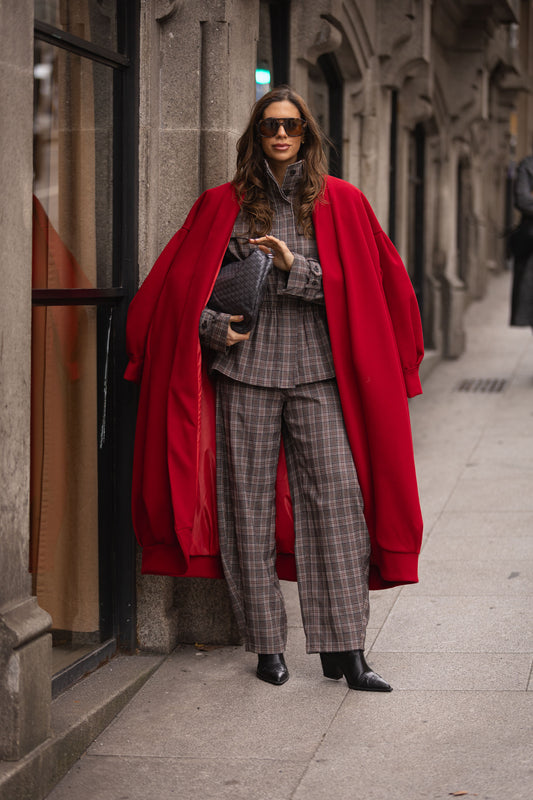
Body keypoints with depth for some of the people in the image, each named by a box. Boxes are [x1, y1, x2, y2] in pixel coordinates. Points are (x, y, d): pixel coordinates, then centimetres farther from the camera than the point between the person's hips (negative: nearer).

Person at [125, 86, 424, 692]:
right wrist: (216, 326, -6)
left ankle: (345, 650, -2)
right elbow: (179, 286, 11)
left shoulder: (341, 202, 8)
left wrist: (296, 268, -10)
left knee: (337, 498, -7)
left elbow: (361, 284, 2)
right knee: (250, 505, 1)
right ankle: (267, 646, 11)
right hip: (244, 370, 0)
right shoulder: (225, 204, 8)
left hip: (317, 372, 0)